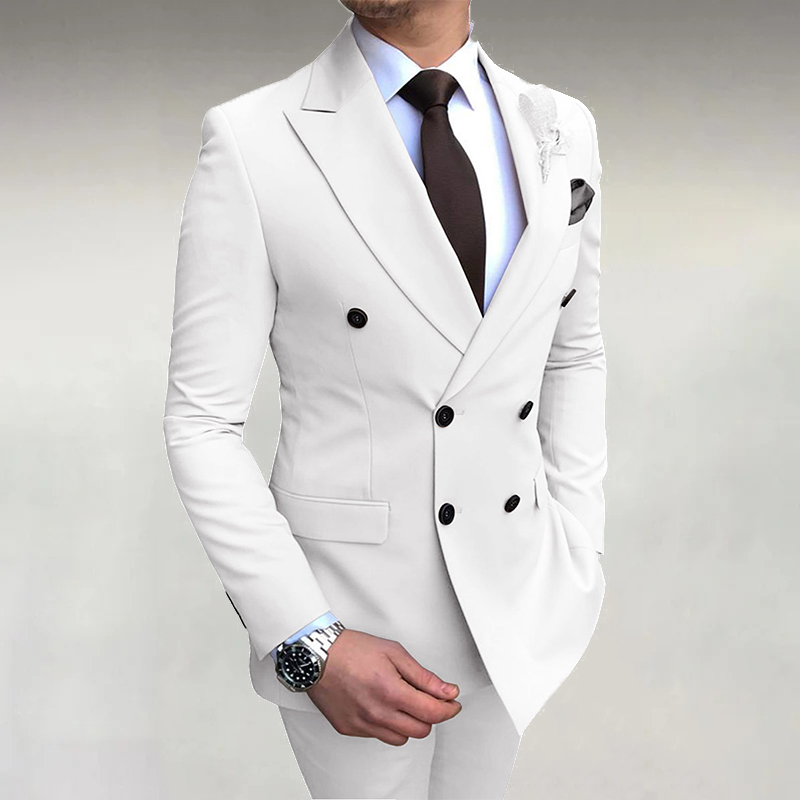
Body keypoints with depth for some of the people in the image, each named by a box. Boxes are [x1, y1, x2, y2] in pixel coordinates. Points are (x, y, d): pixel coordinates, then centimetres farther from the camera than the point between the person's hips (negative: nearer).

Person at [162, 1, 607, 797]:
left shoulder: (560, 131, -3)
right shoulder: (250, 143, -17)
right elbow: (202, 422, -13)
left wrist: (576, 564, 5)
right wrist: (310, 647, -20)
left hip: (509, 598, 4)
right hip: (347, 607, -4)